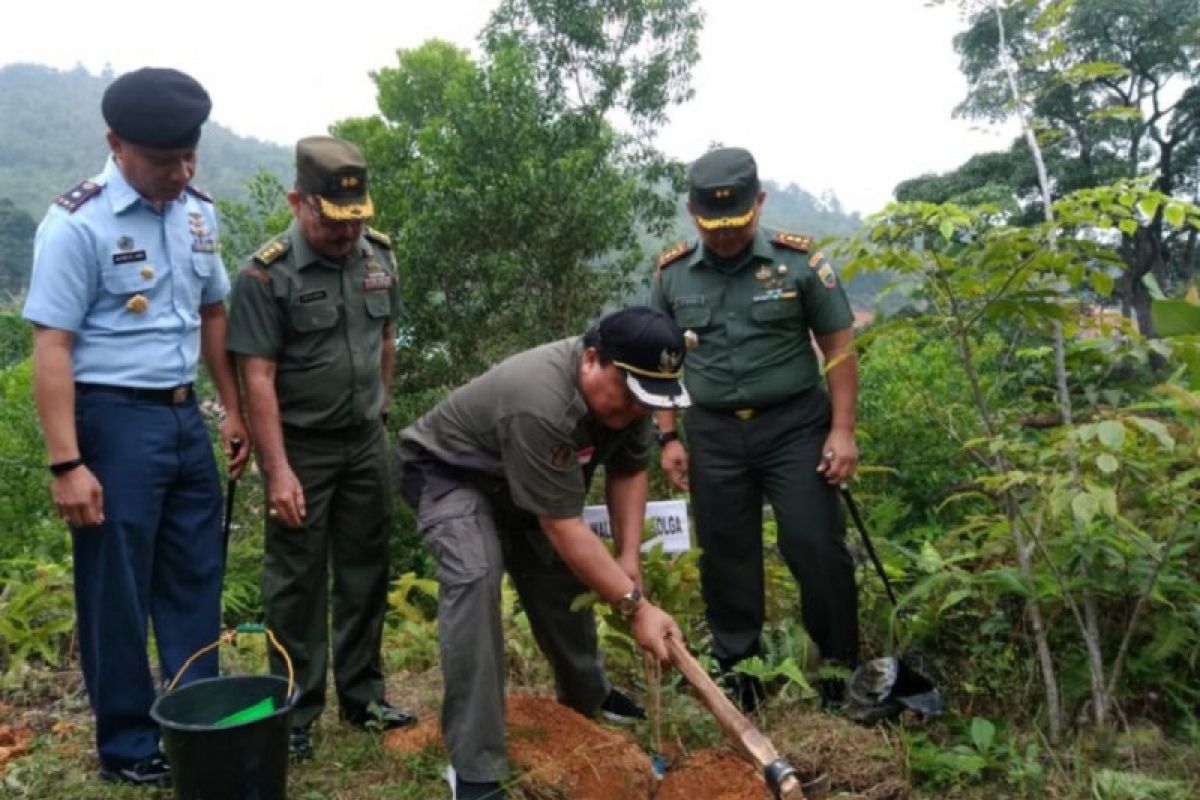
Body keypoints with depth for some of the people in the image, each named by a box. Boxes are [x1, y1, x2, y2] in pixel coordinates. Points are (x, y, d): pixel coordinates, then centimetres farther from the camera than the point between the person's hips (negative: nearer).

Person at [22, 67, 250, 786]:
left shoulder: (199, 213, 6)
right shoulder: (77, 224, -13)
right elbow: (52, 347, -14)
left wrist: (234, 410, 14)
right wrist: (67, 463, -18)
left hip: (185, 415, 7)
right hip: (115, 420, -6)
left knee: (195, 579, 14)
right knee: (117, 592, 7)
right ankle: (127, 744, 24)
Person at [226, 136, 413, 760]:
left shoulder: (379, 255, 1)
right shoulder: (266, 274, -15)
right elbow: (258, 376, -17)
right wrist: (279, 471, -19)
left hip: (366, 441, 5)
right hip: (300, 447, -5)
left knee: (365, 573, 13)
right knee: (296, 580, 6)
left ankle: (362, 695, 27)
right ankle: (296, 712, 20)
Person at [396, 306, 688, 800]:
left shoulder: (626, 388, -16)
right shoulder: (540, 403, -41)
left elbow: (629, 470, -2)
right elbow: (564, 527, -37)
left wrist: (629, 559, -9)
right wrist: (636, 607, -32)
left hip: (523, 478, 8)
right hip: (447, 471, -8)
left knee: (561, 570, 9)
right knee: (475, 576, -28)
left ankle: (586, 695, 35)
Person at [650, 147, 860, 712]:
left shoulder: (798, 260, -6)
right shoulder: (672, 273, 2)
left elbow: (839, 349, -1)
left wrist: (843, 430, -6)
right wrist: (668, 436, 5)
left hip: (794, 426, -2)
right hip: (713, 435, 3)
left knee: (818, 550, -1)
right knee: (725, 559, 9)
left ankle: (842, 676, 19)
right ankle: (737, 680, 25)